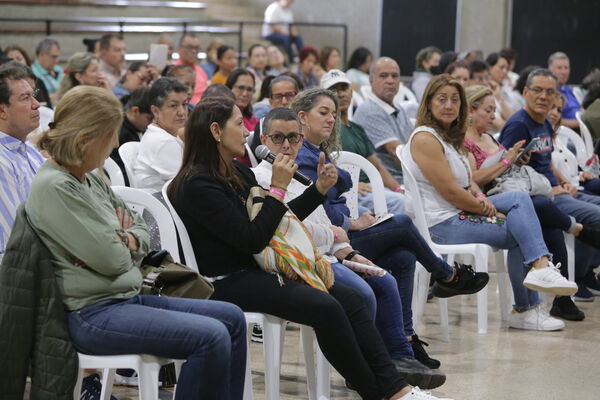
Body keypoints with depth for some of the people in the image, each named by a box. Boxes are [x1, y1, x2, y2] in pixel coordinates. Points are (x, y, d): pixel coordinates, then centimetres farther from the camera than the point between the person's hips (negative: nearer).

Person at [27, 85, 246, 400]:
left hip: (126, 298, 10)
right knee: (211, 337, -22)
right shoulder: (54, 187, -17)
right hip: (95, 314, -10)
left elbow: (141, 229, 17)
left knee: (232, 319, 6)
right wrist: (123, 241, 3)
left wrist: (126, 240, -6)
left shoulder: (89, 180, 12)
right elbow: (112, 260, -19)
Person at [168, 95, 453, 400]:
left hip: (255, 270, 9)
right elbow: (252, 240, -20)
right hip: (226, 282, -9)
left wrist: (319, 188, 10)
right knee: (325, 307, -24)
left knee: (349, 299, -8)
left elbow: (278, 220, 20)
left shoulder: (237, 172, 12)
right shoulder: (196, 185, -16)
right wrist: (278, 187, -16)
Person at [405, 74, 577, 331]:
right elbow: (451, 192, -20)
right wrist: (489, 211, -9)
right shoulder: (425, 139, -16)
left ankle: (540, 266, -15)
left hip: (459, 212, 10)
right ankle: (525, 309, -3)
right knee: (519, 233, -10)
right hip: (441, 225, -10)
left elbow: (467, 181, 19)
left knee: (520, 198, -1)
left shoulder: (449, 136, 16)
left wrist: (480, 197, -5)